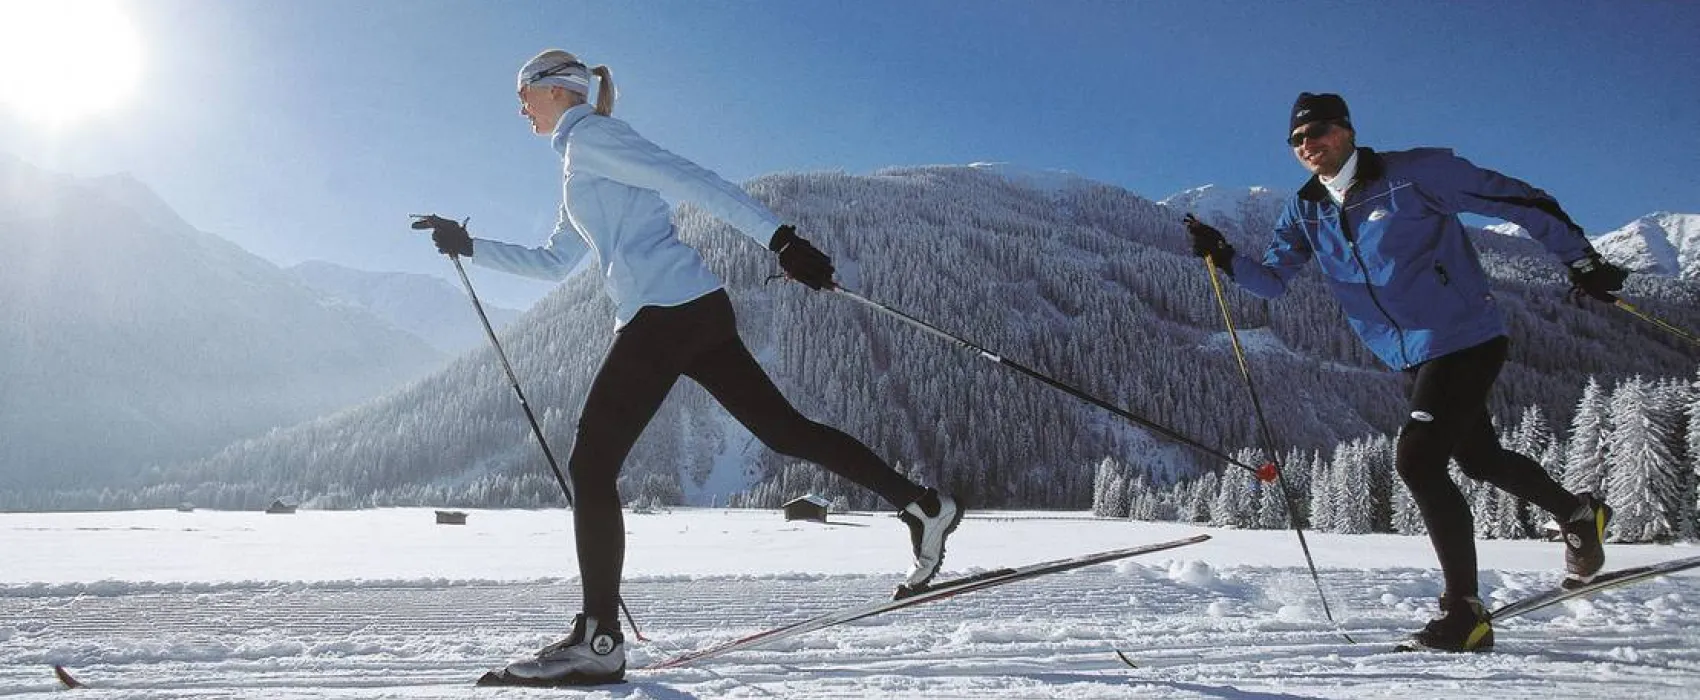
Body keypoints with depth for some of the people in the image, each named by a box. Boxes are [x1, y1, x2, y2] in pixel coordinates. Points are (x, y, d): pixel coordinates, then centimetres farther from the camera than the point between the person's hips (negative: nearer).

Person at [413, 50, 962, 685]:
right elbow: (553, 263, 35)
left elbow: (690, 181, -12)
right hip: (696, 312, 10)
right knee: (784, 429, 9)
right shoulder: (582, 166, 29)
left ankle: (599, 639, -6)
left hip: (663, 312, -10)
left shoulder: (587, 137, -1)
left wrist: (779, 237, -21)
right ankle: (922, 506, 11)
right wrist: (468, 246, 31)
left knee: (589, 465, -7)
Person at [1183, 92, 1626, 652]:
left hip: (1466, 339, -7)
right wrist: (1226, 259, -21)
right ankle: (1578, 512, 51)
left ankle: (1465, 612, -7)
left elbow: (1520, 201, -7)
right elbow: (1272, 280, -2)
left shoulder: (1415, 172, -12)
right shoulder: (1305, 212, 5)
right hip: (1414, 359, 8)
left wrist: (1582, 260, -5)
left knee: (1418, 463, -18)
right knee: (1480, 459, 23)